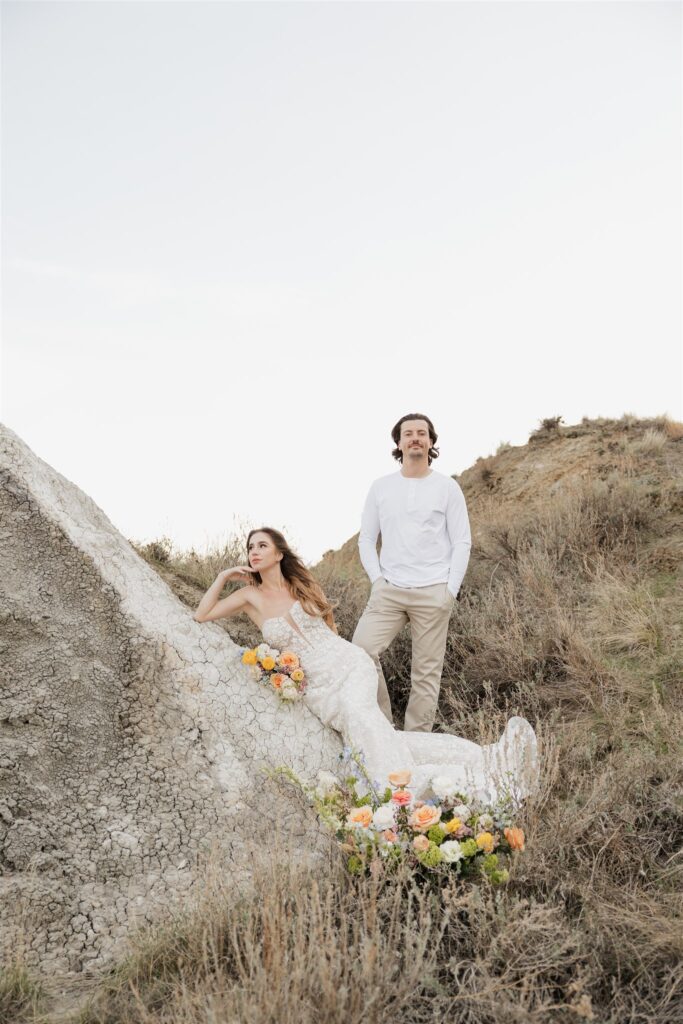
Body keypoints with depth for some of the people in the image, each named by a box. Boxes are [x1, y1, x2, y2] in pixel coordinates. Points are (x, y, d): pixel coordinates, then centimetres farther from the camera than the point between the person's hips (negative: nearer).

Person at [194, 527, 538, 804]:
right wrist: (224, 576, 2)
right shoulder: (250, 595, 6)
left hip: (347, 664, 0)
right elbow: (201, 615, 3)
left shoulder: (302, 584, 9)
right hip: (317, 686, 1)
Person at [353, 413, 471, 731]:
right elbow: (366, 539, 12)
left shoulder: (447, 487, 4)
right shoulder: (381, 487, 10)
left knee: (427, 670, 0)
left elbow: (462, 542, 3)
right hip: (388, 590, 2)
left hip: (433, 593, -2)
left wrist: (451, 590, -4)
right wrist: (377, 579, 1)